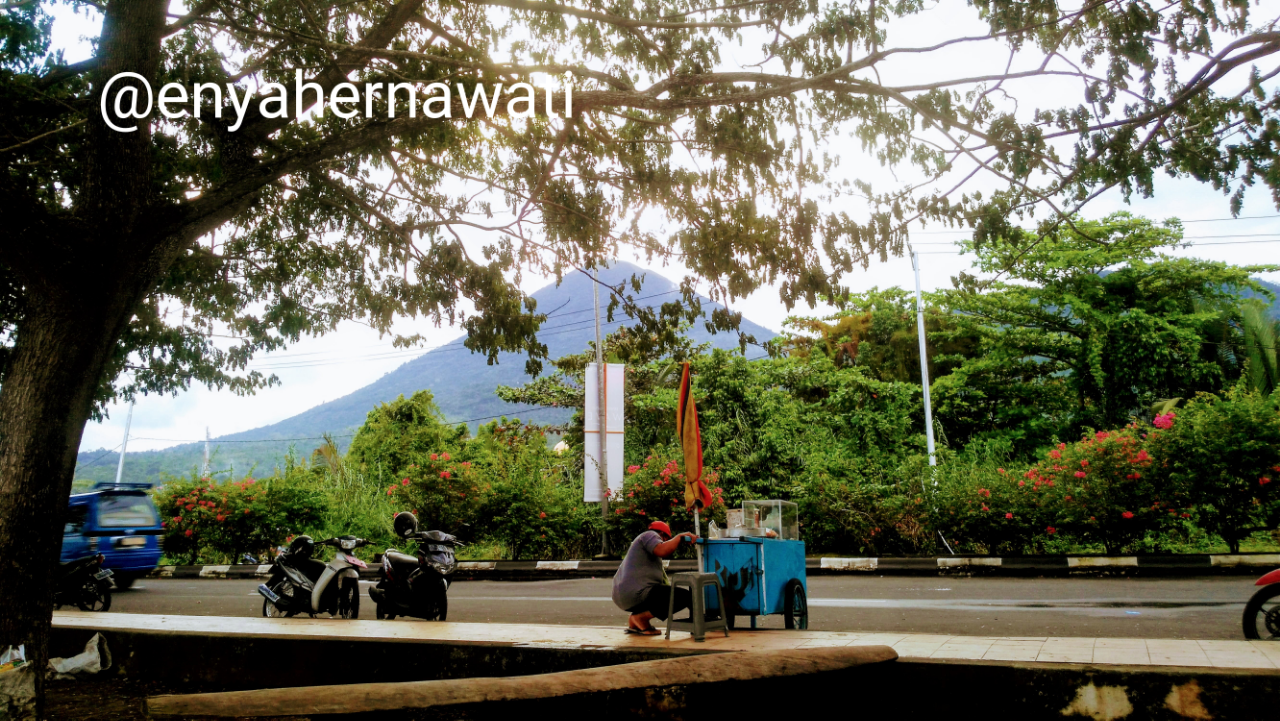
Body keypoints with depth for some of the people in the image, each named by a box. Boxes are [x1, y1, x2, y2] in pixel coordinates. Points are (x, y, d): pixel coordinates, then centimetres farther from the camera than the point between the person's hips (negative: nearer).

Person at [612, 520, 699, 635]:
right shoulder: (650, 535, 3)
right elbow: (662, 551, -20)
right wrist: (680, 537, -8)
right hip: (636, 594, -11)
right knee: (685, 596, -12)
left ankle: (634, 624, 17)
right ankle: (642, 617, -10)